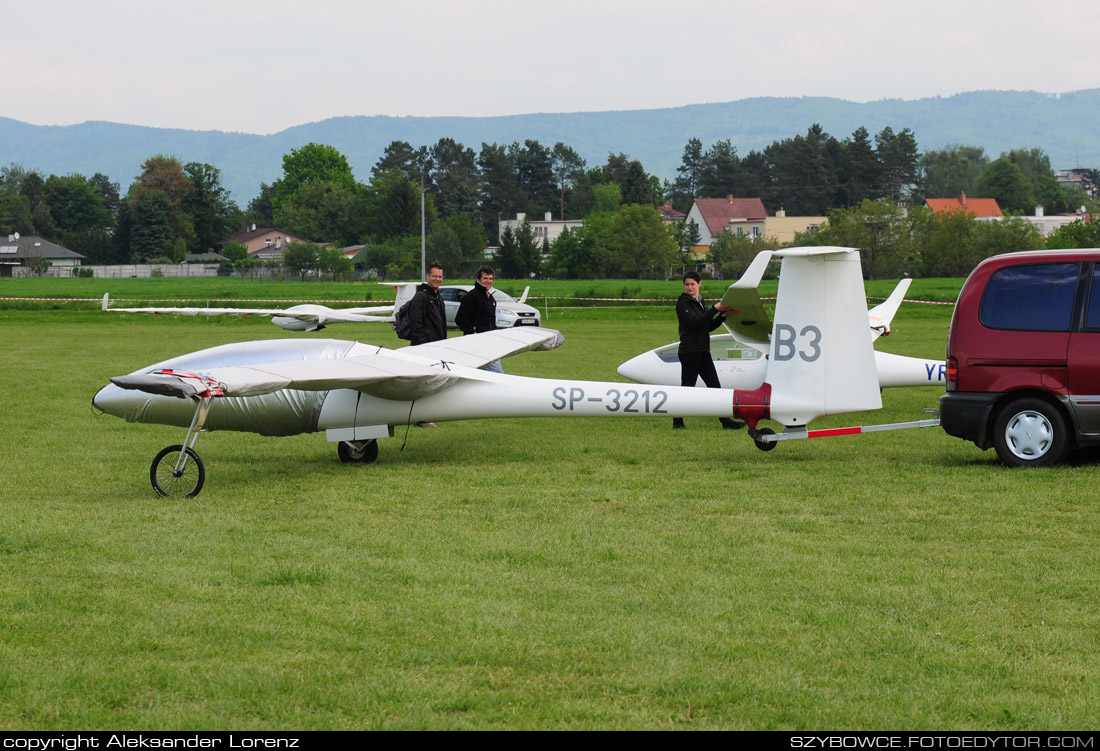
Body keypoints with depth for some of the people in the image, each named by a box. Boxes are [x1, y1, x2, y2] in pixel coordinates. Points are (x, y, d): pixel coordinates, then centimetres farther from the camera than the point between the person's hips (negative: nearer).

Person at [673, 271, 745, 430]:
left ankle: (726, 421, 6)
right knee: (687, 387, -3)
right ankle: (677, 421, 8)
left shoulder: (700, 302, 16)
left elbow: (709, 326, 18)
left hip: (703, 351, 8)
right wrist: (715, 309, -20)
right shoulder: (683, 303, -8)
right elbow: (695, 322, -22)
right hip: (689, 350, -8)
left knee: (715, 386, 5)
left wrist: (722, 316, 3)